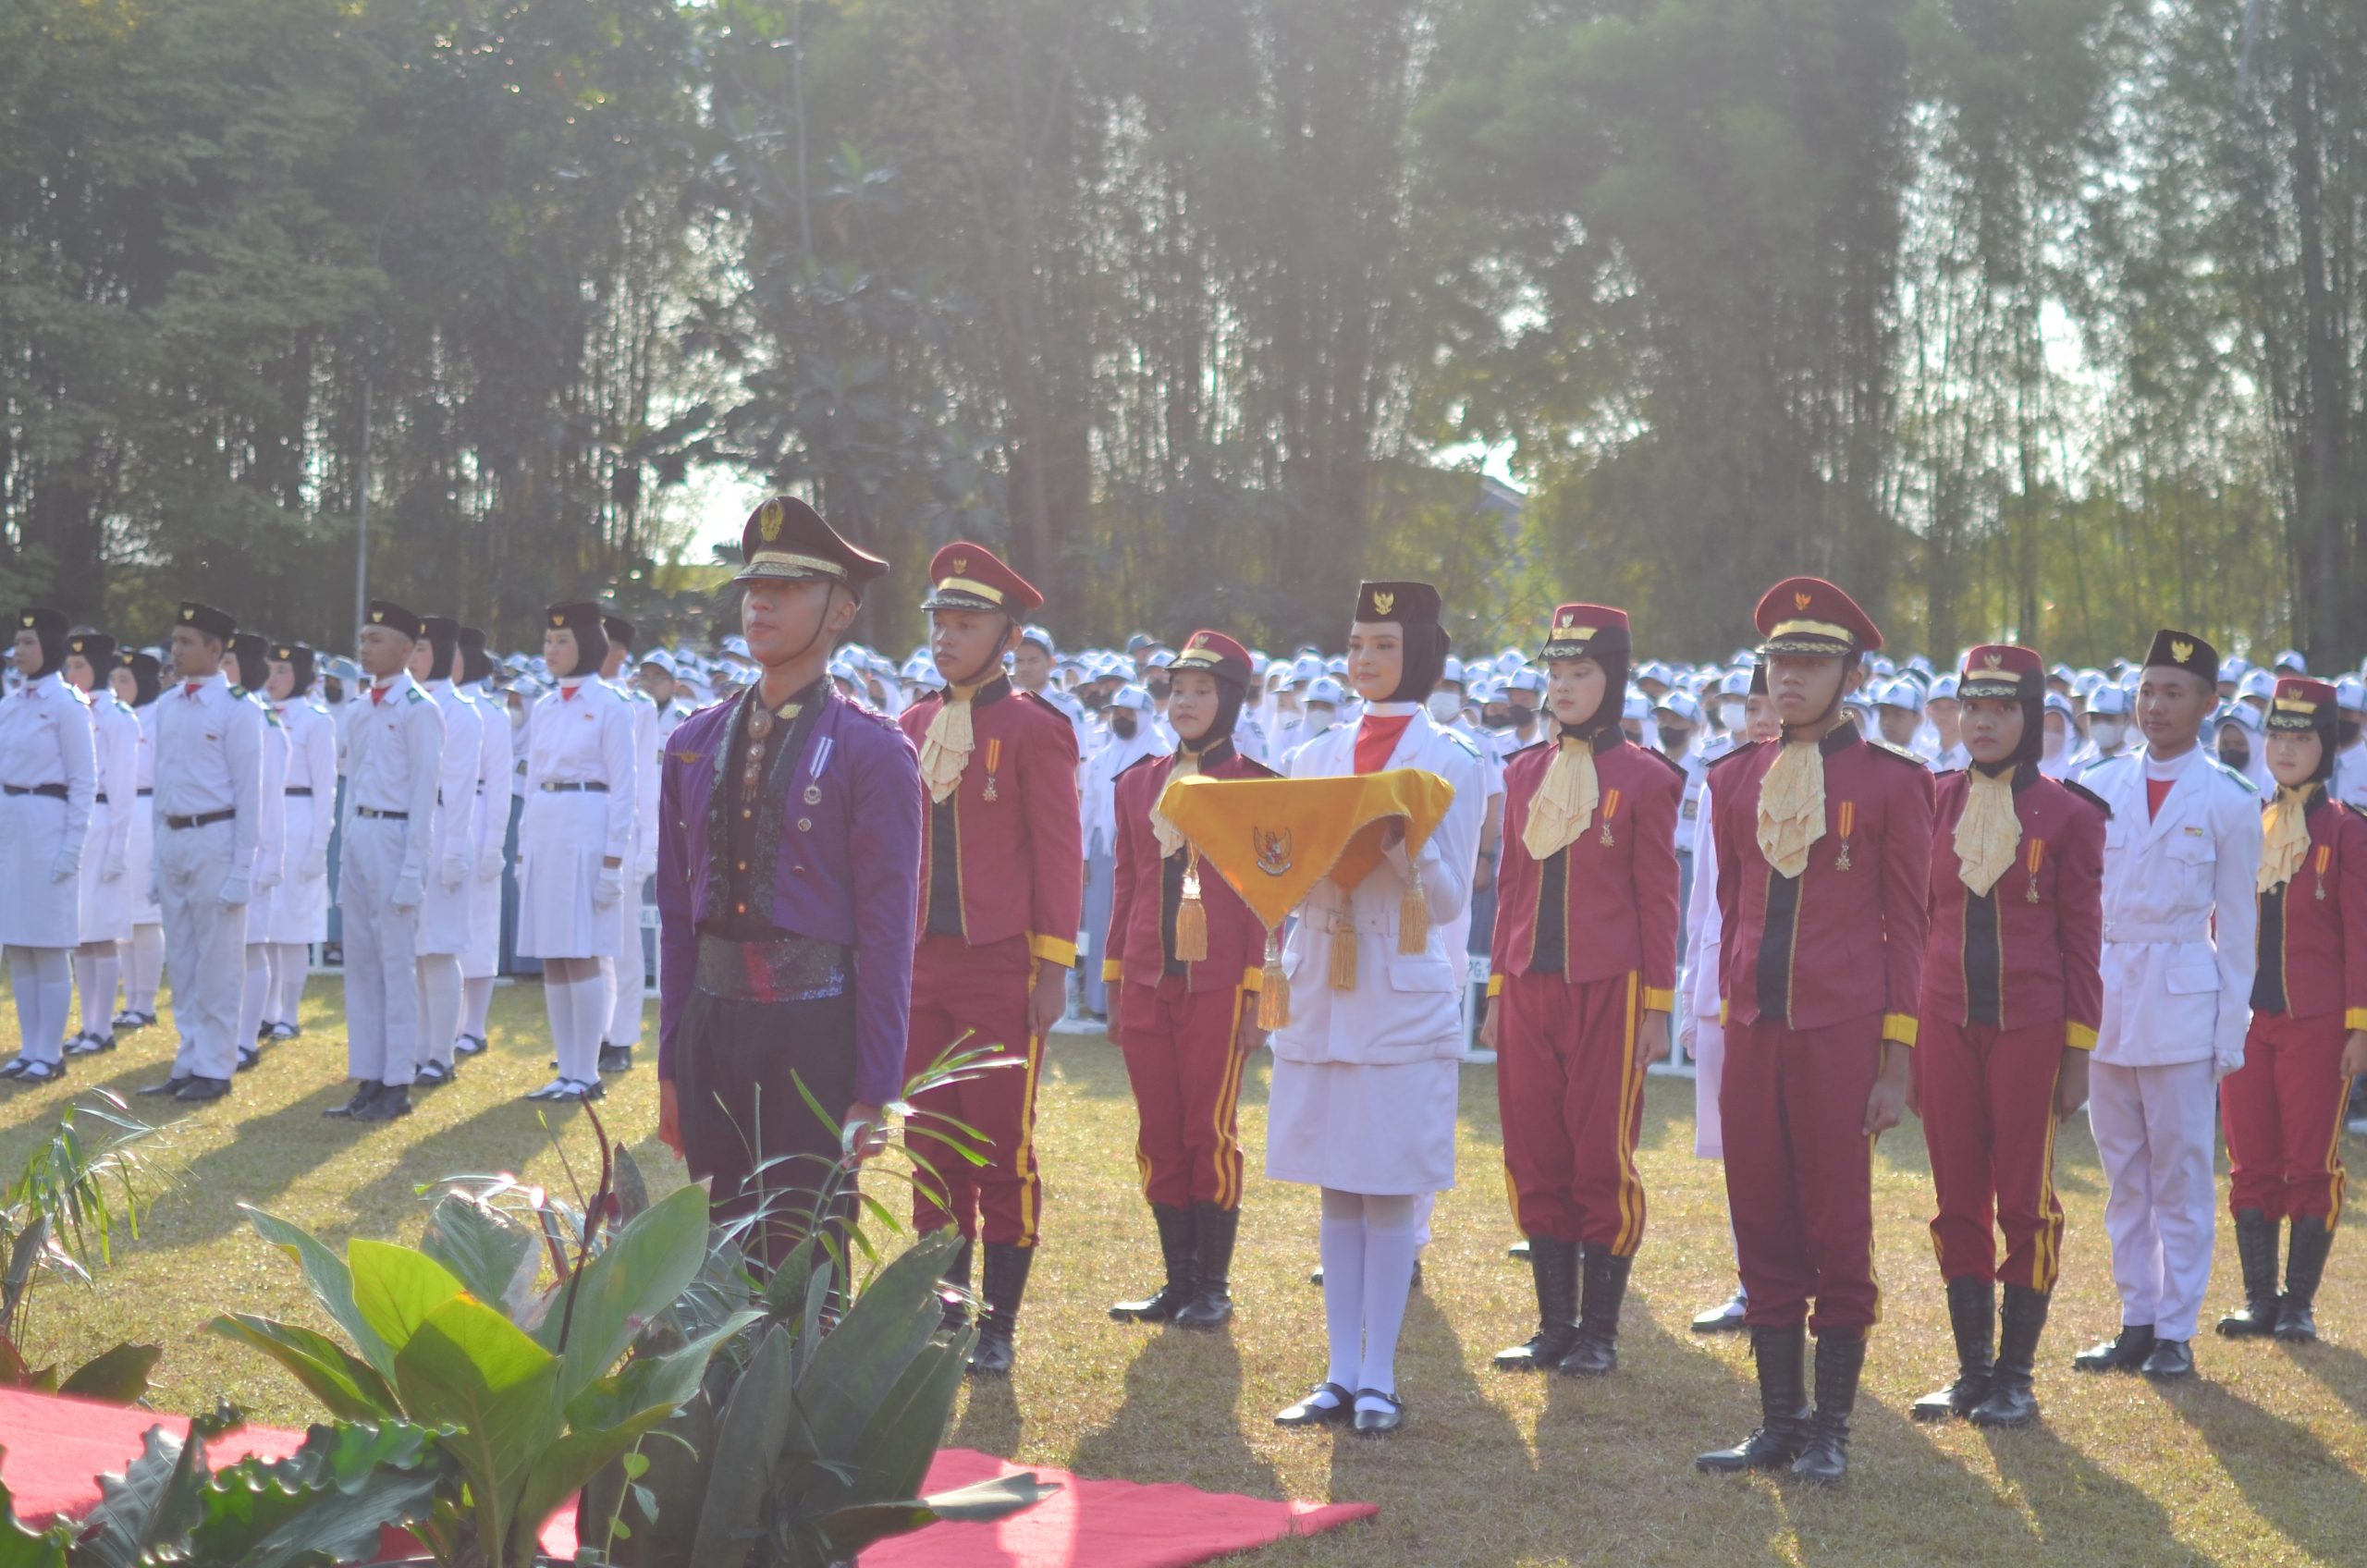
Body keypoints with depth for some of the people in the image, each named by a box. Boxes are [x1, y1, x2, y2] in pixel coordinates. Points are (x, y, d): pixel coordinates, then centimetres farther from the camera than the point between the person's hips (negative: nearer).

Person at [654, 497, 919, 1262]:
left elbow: (887, 931, -8)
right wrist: (670, 1065, 10)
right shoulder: (695, 743, 9)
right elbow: (676, 910, 12)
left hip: (814, 1029, -5)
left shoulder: (873, 751, -6)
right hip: (711, 1019, 5)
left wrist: (873, 1093, -11)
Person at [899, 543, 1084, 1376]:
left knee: (1004, 1147, 1)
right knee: (932, 1144, 8)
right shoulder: (912, 727, 11)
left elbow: (1060, 855, -6)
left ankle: (999, 1327, 9)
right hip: (922, 966, 5)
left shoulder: (1035, 730, -5)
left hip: (1001, 970, -5)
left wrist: (1053, 970, -9)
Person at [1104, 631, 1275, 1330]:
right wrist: (1115, 990, 12)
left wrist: (1256, 999, -7)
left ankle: (1213, 1289, 9)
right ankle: (1178, 1282, 16)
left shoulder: (1256, 787, -2)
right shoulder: (1138, 783, 10)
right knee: (1159, 1137, 7)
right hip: (1148, 985, 4)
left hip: (1217, 986, -4)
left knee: (1210, 1136, 0)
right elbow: (1126, 888, 14)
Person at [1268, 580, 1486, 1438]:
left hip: (1404, 993, -4)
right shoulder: (1315, 756, 12)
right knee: (1337, 1188, 7)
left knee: (1391, 1190, -2)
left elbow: (1449, 898, -5)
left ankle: (1379, 1380, 5)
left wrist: (1403, 841, -22)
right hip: (1319, 984, 4)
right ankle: (1341, 1374, 12)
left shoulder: (1452, 760, -1)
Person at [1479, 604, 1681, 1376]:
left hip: (1606, 992, -5)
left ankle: (1599, 1333, 9)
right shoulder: (1524, 772, 10)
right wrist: (1497, 993, 11)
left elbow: (1658, 900, -3)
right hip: (1530, 992, 5)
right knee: (1535, 1160, 6)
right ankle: (1554, 1326, 15)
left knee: (1602, 1162, 1)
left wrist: (1656, 1008, -7)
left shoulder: (1643, 778, -3)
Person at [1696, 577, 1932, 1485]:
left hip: (1843, 1036, -4)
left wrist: (1896, 1065, -6)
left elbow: (1907, 930, -2)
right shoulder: (1735, 780, 9)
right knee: (1763, 1232, 7)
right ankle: (1779, 1423, 18)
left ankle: (1830, 1433, 12)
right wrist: (1731, 1036, 14)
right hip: (1754, 1035, 4)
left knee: (1839, 1234, 2)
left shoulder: (1893, 783, -3)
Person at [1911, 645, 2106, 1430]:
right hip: (1947, 1024, 3)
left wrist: (2078, 1056, -4)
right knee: (1959, 1201, 6)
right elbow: (1916, 922, 10)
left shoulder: (2069, 815, -3)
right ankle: (1973, 1371, 16)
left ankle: (2016, 1376, 13)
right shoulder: (1934, 804, 5)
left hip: (2030, 1028, -3)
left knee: (2025, 1202, 4)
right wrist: (1905, 1041, 7)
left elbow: (2082, 943, -1)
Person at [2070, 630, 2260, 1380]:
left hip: (2183, 999, -4)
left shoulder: (2229, 799, -2)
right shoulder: (2099, 788, 7)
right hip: (2104, 998, 4)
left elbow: (2235, 922, 0)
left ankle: (2176, 1331, 8)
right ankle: (2136, 1323, 17)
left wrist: (2231, 1030, -2)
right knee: (2124, 1173, 9)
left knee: (2180, 1173, 1)